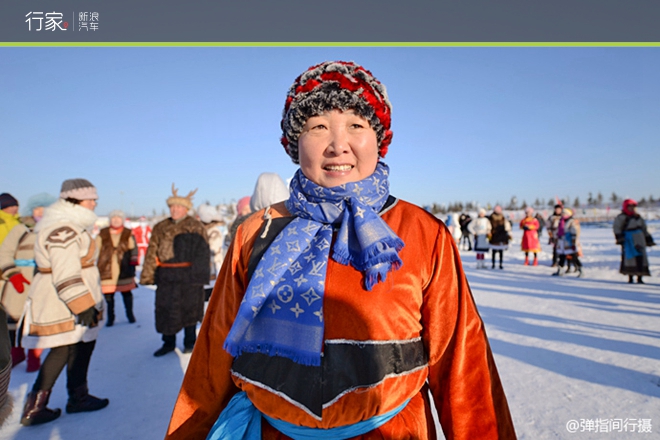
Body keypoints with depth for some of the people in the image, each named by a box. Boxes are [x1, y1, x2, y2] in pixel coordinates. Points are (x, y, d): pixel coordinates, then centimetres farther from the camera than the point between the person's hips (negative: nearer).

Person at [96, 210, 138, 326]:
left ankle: (130, 314, 23)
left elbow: (133, 250, 8)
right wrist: (97, 266, 6)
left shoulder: (128, 234, 4)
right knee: (108, 294, 5)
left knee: (126, 292, 9)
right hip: (107, 271, 1)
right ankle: (110, 317, 19)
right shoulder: (102, 234, 5)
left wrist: (133, 262, 1)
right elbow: (96, 250, 10)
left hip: (123, 271, 0)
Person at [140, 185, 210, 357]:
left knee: (189, 308, 7)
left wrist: (200, 273, -10)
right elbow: (152, 252, 8)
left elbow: (203, 253, -4)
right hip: (166, 276, 4)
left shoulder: (196, 227, -2)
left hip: (188, 276, -3)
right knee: (165, 308, 10)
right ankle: (168, 343, 28)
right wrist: (148, 274, 2)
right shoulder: (160, 228, 9)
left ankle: (190, 342, 25)